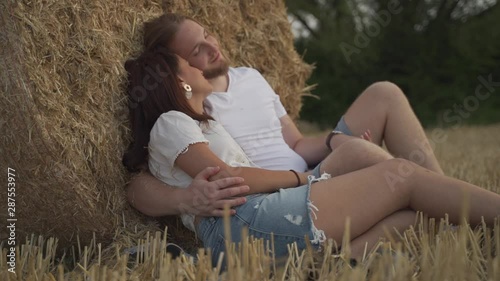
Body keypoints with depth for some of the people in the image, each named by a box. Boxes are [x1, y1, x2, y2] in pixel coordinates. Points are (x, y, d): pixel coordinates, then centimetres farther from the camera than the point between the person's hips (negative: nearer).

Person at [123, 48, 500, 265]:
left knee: (412, 211, -5)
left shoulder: (196, 126, 35)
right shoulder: (170, 122, 6)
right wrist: (298, 177, 1)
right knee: (402, 174, -9)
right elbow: (225, 179, -10)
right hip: (243, 222, -9)